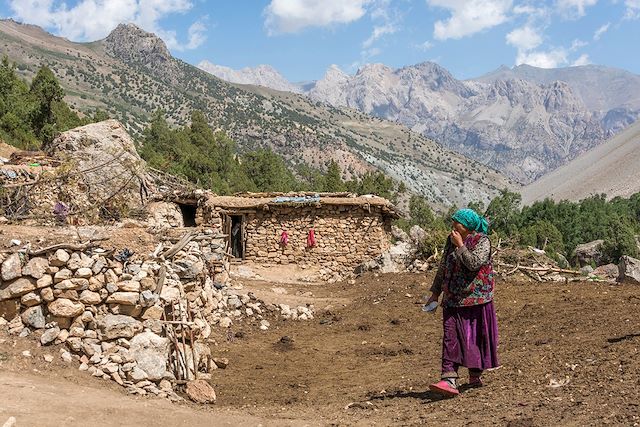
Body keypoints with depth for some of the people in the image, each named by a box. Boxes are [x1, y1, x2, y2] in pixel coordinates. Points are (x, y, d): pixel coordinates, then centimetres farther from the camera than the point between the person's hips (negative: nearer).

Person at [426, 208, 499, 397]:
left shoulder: (482, 241, -7)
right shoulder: (451, 240, 11)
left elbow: (474, 263, -24)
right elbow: (443, 268, 18)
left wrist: (460, 245, -17)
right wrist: (435, 292, 17)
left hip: (476, 299, -4)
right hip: (453, 300, 5)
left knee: (476, 337, 6)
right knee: (451, 338, -7)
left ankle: (475, 375, 26)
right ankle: (449, 381, -13)